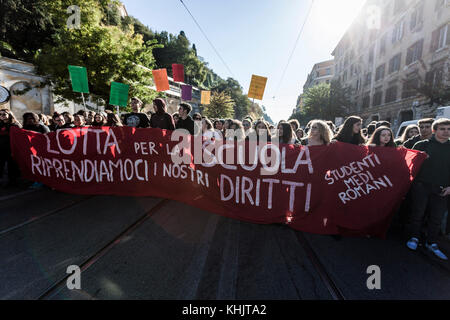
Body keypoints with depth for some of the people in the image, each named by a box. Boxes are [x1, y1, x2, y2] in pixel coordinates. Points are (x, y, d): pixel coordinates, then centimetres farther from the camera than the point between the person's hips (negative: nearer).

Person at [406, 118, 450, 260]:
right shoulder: (422, 145, 0)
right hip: (421, 186, -3)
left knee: (437, 217, 9)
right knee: (417, 213, 4)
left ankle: (431, 242, 24)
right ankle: (414, 237, 20)